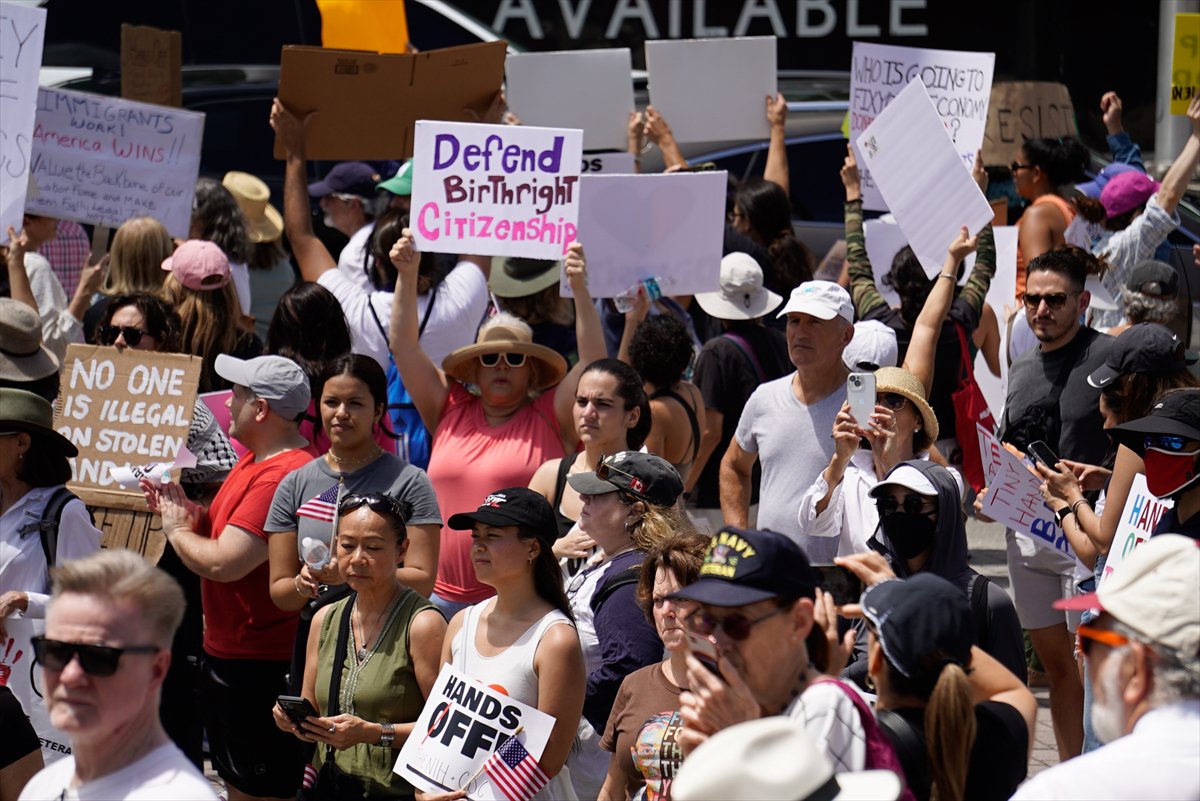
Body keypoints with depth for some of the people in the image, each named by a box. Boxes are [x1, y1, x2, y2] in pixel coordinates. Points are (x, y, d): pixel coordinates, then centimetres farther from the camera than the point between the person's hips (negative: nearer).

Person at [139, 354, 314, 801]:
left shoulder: (282, 476, -26)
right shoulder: (254, 460, 10)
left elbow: (223, 563, -30)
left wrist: (177, 529, -11)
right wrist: (187, 512, -1)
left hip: (259, 664, -11)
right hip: (223, 650, 11)